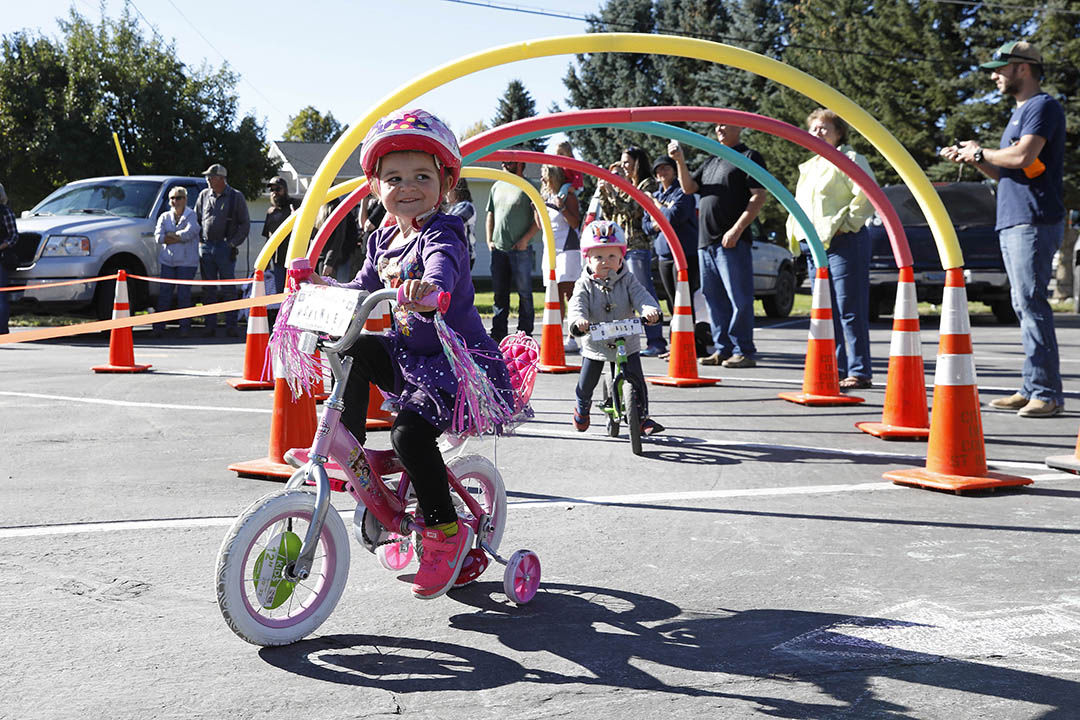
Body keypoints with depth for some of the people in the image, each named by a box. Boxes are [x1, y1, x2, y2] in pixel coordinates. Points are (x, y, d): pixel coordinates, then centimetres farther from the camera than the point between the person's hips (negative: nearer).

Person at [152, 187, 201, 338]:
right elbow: (158, 236, 0)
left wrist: (170, 236, -6)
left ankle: (185, 327, 3)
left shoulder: (192, 216, 5)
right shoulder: (164, 217, 16)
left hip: (187, 261, -3)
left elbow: (190, 232, -14)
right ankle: (159, 326, 2)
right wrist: (179, 237, -9)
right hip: (168, 261, 3)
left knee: (184, 294, -4)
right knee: (164, 293, -1)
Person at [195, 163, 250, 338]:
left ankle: (231, 326, 0)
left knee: (229, 289, -4)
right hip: (206, 247, 3)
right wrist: (199, 240, 7)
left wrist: (234, 243, -4)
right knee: (209, 290, 5)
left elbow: (245, 223, 4)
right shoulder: (204, 195, 12)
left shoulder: (236, 196, 2)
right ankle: (210, 326, 10)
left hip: (226, 248, -3)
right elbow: (196, 219, 19)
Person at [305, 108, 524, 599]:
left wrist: (426, 288, -62)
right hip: (406, 356, 8)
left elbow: (444, 270, -39)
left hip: (459, 362, -8)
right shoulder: (383, 240, 9)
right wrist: (320, 284, 0)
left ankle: (445, 530, -5)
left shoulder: (441, 235, -16)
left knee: (409, 432, -25)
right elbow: (362, 291, 17)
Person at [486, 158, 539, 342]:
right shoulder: (497, 186, 15)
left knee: (524, 292, 0)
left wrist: (525, 239, -13)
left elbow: (539, 218, -6)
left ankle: (525, 333, 6)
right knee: (499, 293, 9)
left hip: (521, 250, -6)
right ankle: (498, 333, 16)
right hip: (498, 249, 6)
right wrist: (489, 240, 9)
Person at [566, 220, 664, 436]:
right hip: (595, 344, 0)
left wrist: (650, 310, -41)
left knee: (636, 381, -7)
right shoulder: (585, 284, -7)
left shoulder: (627, 280, -4)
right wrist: (578, 320, -45)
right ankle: (582, 408, 39)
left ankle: (642, 416, 12)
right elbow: (577, 305, -22)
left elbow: (641, 296, -18)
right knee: (586, 384, 7)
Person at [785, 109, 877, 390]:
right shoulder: (809, 167, 23)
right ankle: (836, 369, 14)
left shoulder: (849, 159, -3)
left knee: (849, 311, -10)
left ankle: (860, 372, -7)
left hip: (844, 244, -9)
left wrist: (846, 224, -15)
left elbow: (868, 195, -15)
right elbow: (799, 205, 34)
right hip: (815, 245, 9)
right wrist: (796, 232, 18)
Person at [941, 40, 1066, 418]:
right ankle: (1032, 389, 12)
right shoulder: (1020, 111, 24)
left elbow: (1022, 157, -21)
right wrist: (972, 158, 14)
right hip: (1012, 222, 10)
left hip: (1033, 222, -10)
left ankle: (1047, 393, -11)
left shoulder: (1042, 106, -6)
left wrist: (980, 152, -7)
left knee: (1031, 304, -12)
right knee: (1025, 306, 9)